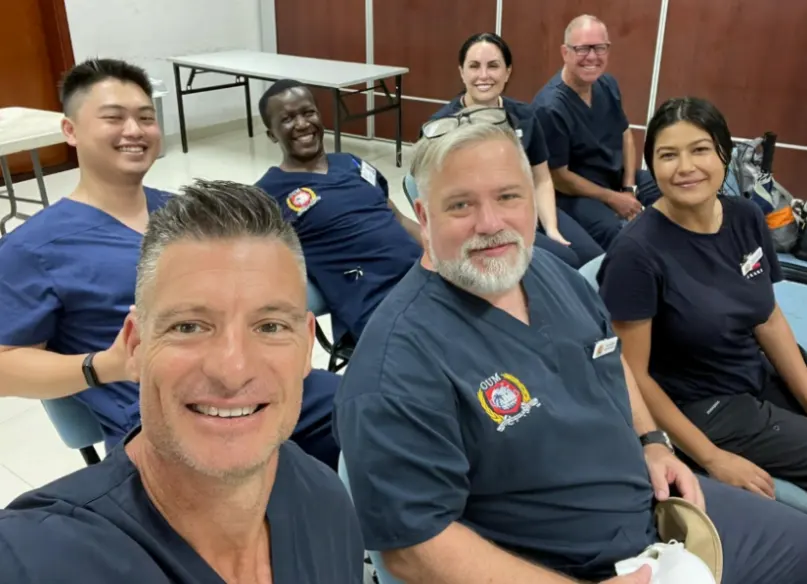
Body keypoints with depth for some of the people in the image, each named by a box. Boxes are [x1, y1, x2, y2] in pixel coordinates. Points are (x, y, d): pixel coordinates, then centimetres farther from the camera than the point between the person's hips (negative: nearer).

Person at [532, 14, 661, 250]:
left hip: (619, 175, 8)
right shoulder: (550, 107, -25)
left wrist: (629, 188, -2)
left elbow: (625, 135, 12)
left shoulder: (608, 84, -2)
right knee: (619, 235, -32)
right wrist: (613, 198, -16)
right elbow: (558, 177, -20)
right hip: (574, 191, -8)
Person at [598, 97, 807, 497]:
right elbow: (632, 374, -18)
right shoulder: (637, 252, -22)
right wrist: (711, 458, -17)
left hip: (764, 379, 6)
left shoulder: (747, 218, -4)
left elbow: (769, 319, 8)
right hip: (701, 408, -6)